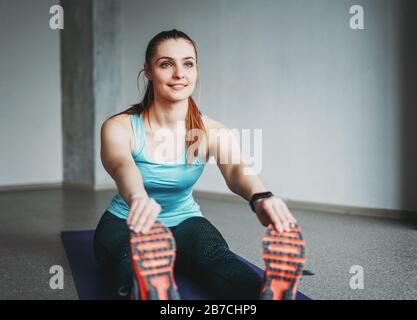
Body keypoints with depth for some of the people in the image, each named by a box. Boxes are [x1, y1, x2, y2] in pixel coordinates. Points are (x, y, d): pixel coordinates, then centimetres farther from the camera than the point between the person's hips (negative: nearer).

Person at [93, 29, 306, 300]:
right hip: (126, 223, -1)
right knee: (136, 258, -38)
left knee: (215, 255, -34)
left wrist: (261, 197, -57)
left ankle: (270, 295, -63)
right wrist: (138, 199, -65)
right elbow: (121, 166, -39)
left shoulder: (212, 132, -10)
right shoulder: (120, 127, -16)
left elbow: (236, 169, -31)